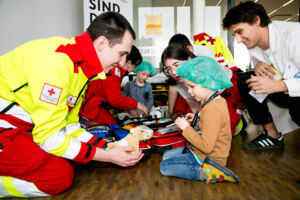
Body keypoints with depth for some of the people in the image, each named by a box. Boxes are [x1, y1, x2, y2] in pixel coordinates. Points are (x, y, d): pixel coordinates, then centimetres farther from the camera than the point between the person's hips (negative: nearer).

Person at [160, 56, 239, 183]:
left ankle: (208, 173, -13)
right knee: (166, 156, 17)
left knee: (164, 167, -8)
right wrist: (196, 119, 4)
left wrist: (186, 127, -22)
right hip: (200, 151, 10)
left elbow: (206, 146, -31)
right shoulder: (216, 101, 3)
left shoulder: (212, 109, -29)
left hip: (209, 157, -10)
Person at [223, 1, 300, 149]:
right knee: (244, 80, -9)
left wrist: (277, 85, -37)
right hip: (285, 92, 7)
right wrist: (257, 66, -12)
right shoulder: (253, 44, -3)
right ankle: (272, 135, -2)